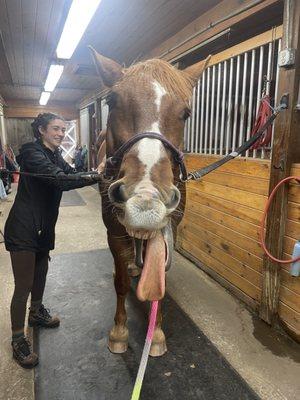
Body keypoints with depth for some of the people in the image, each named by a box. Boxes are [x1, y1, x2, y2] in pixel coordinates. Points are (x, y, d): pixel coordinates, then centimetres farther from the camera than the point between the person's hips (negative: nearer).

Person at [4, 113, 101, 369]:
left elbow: (72, 176, 3)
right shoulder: (32, 154, -19)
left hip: (43, 227, 9)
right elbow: (60, 179, -33)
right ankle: (18, 340, 18)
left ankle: (37, 313, 48)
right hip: (23, 229, -9)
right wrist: (95, 177, -41)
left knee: (40, 273, 24)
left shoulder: (55, 156, 11)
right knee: (24, 286, 0)